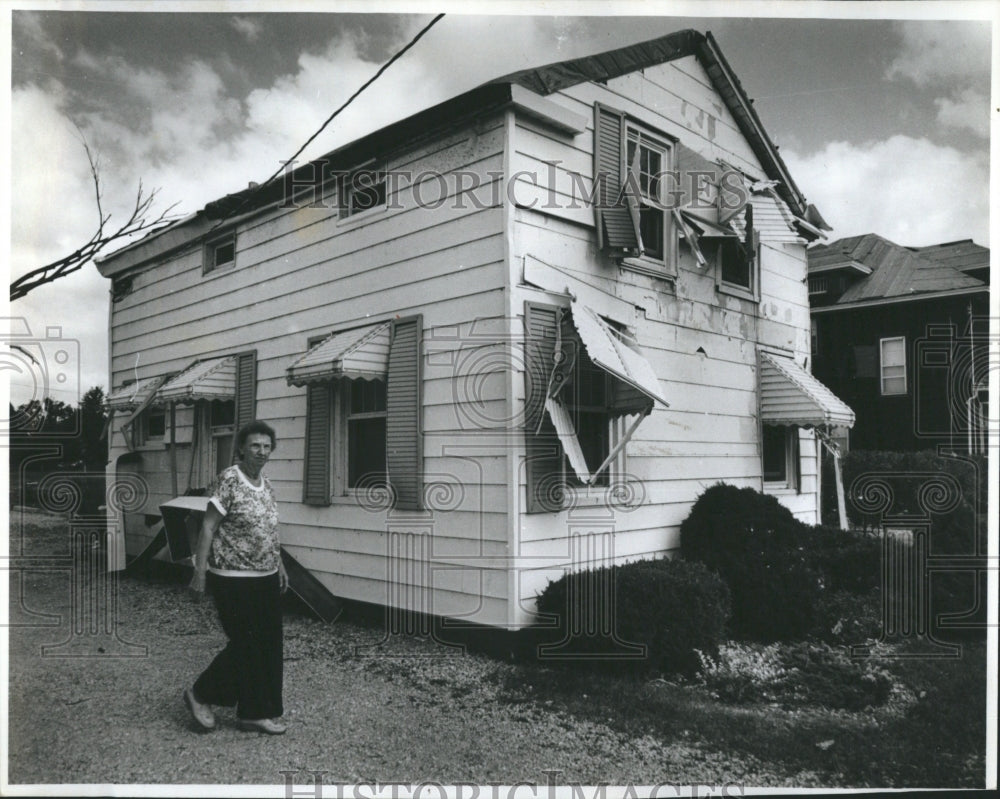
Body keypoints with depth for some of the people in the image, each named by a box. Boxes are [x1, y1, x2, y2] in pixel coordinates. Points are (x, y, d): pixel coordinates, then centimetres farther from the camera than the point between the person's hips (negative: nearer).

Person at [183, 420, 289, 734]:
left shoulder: (266, 484, 10)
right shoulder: (229, 480, -13)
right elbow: (208, 527, -14)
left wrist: (280, 566, 18)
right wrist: (200, 572, -17)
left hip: (266, 579, 8)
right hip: (234, 580, -8)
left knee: (269, 647, 9)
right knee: (245, 646, -2)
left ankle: (255, 713, 21)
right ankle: (200, 694, 21)